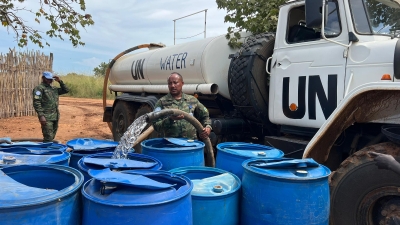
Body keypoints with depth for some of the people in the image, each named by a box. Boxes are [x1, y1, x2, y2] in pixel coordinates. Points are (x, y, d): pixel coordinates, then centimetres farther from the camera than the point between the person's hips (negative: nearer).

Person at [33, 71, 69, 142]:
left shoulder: (54, 89, 17)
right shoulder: (39, 88, -5)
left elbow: (66, 90, 20)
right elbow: (36, 103, -13)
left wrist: (60, 81, 8)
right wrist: (41, 115, -21)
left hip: (55, 117, 7)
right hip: (46, 118, -7)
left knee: (52, 137, 14)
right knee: (48, 138, -11)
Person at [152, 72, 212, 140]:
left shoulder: (192, 100, 13)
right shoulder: (162, 102, 4)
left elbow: (205, 115, 23)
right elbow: (156, 126, -2)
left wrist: (208, 127, 4)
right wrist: (170, 119, -18)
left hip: (191, 142, 2)